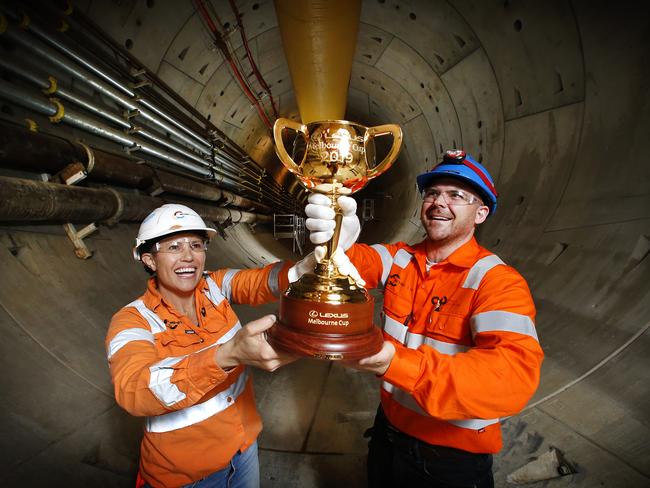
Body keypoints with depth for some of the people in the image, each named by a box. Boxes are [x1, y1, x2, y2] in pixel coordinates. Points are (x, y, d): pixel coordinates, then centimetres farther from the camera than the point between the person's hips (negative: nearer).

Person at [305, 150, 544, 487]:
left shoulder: (496, 280, -22)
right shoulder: (399, 258, -6)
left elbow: (514, 376, -34)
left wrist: (396, 363, -47)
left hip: (454, 458, -4)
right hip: (388, 428, 4)